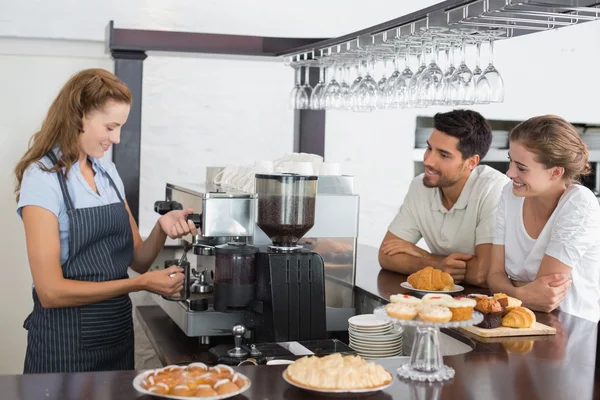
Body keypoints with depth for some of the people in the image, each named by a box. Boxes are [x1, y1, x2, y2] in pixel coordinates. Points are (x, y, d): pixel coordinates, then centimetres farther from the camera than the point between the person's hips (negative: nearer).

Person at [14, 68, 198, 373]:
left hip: (117, 334, 7)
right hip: (66, 345, -7)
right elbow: (50, 291, -20)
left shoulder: (108, 172, 7)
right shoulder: (43, 178, -14)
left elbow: (137, 259, 8)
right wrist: (141, 284, -21)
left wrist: (162, 228, -12)